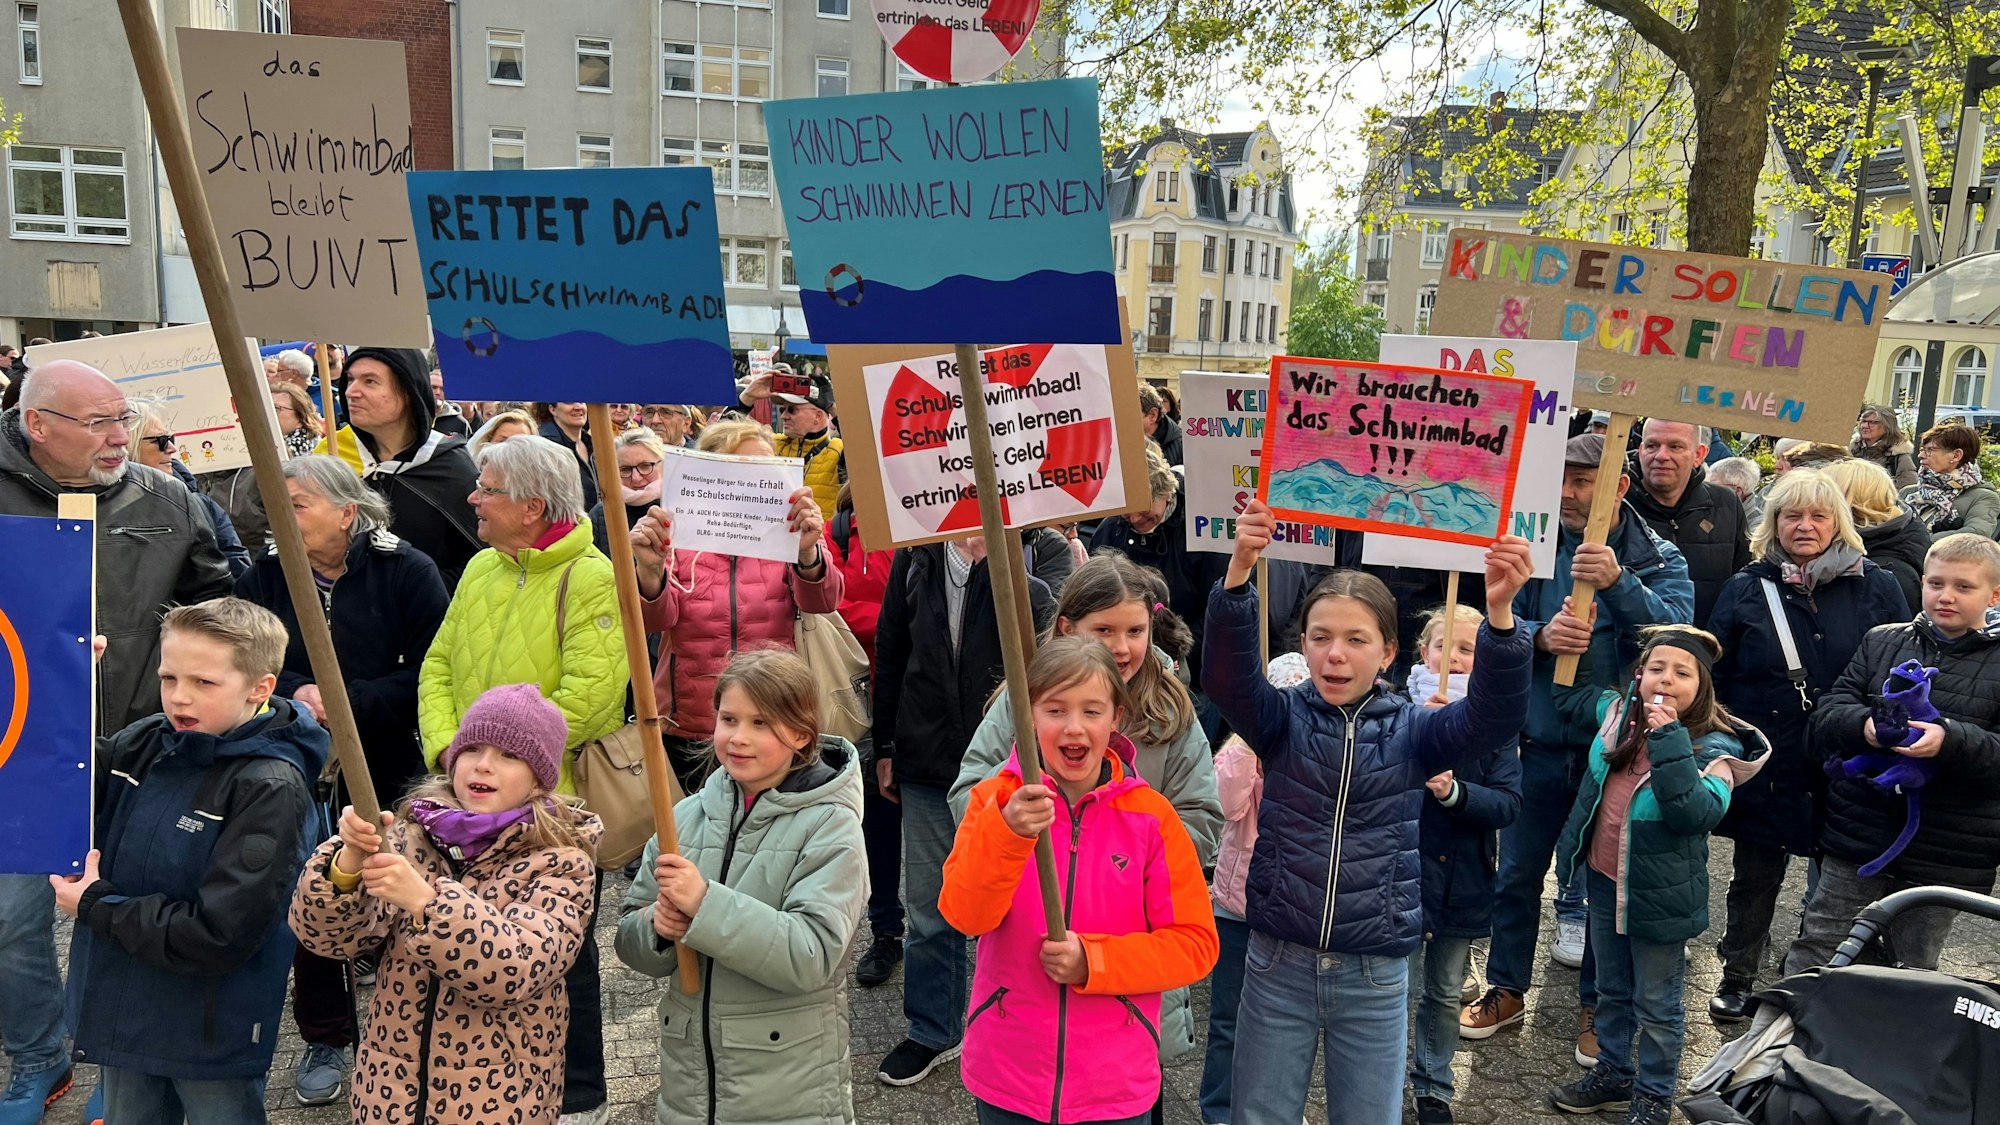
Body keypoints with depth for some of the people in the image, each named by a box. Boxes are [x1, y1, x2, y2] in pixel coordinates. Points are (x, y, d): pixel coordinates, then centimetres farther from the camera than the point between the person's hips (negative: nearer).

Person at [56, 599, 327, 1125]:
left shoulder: (272, 788, -22)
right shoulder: (146, 742, -2)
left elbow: (218, 937, -24)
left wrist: (95, 906, -15)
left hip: (211, 1038, -6)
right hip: (124, 1014, 6)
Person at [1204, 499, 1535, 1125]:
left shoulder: (1411, 731, -2)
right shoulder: (1283, 720, -4)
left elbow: (1493, 718, -19)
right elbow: (1225, 673, -22)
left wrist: (1499, 613, -37)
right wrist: (1239, 570, -39)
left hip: (1375, 976, 0)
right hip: (1278, 962, 0)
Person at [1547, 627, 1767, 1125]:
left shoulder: (1713, 747, -17)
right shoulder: (1618, 716, -2)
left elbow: (1697, 813, -33)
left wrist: (1671, 741, -36)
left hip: (1659, 893, -6)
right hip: (1604, 880, 6)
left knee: (1657, 1005, 11)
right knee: (1612, 991, 23)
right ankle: (1612, 1074, 41)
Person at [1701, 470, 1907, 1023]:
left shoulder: (1877, 588, -1)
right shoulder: (1746, 589, 0)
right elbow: (1713, 677, 1)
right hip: (1765, 767, 0)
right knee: (1755, 878, 14)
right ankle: (1737, 977, 31)